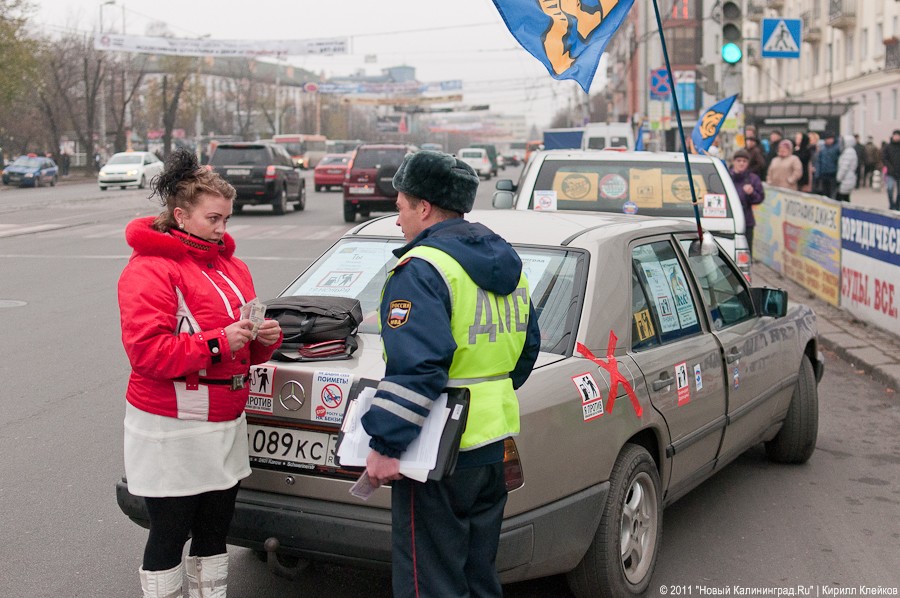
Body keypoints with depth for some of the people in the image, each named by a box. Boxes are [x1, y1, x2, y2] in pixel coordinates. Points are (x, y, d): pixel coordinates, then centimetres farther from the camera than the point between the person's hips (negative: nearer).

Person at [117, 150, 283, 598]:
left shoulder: (231, 265, 14)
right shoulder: (149, 270, -12)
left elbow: (247, 350, 21)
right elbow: (147, 352, -22)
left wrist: (266, 338, -2)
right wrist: (219, 342, -22)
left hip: (227, 424, 8)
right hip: (172, 432, -8)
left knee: (214, 535, 17)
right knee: (169, 537, 3)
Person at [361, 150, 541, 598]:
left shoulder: (422, 268, -16)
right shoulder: (507, 267, 14)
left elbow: (414, 368, -24)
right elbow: (526, 351, 22)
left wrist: (385, 445, -21)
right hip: (494, 447, 9)